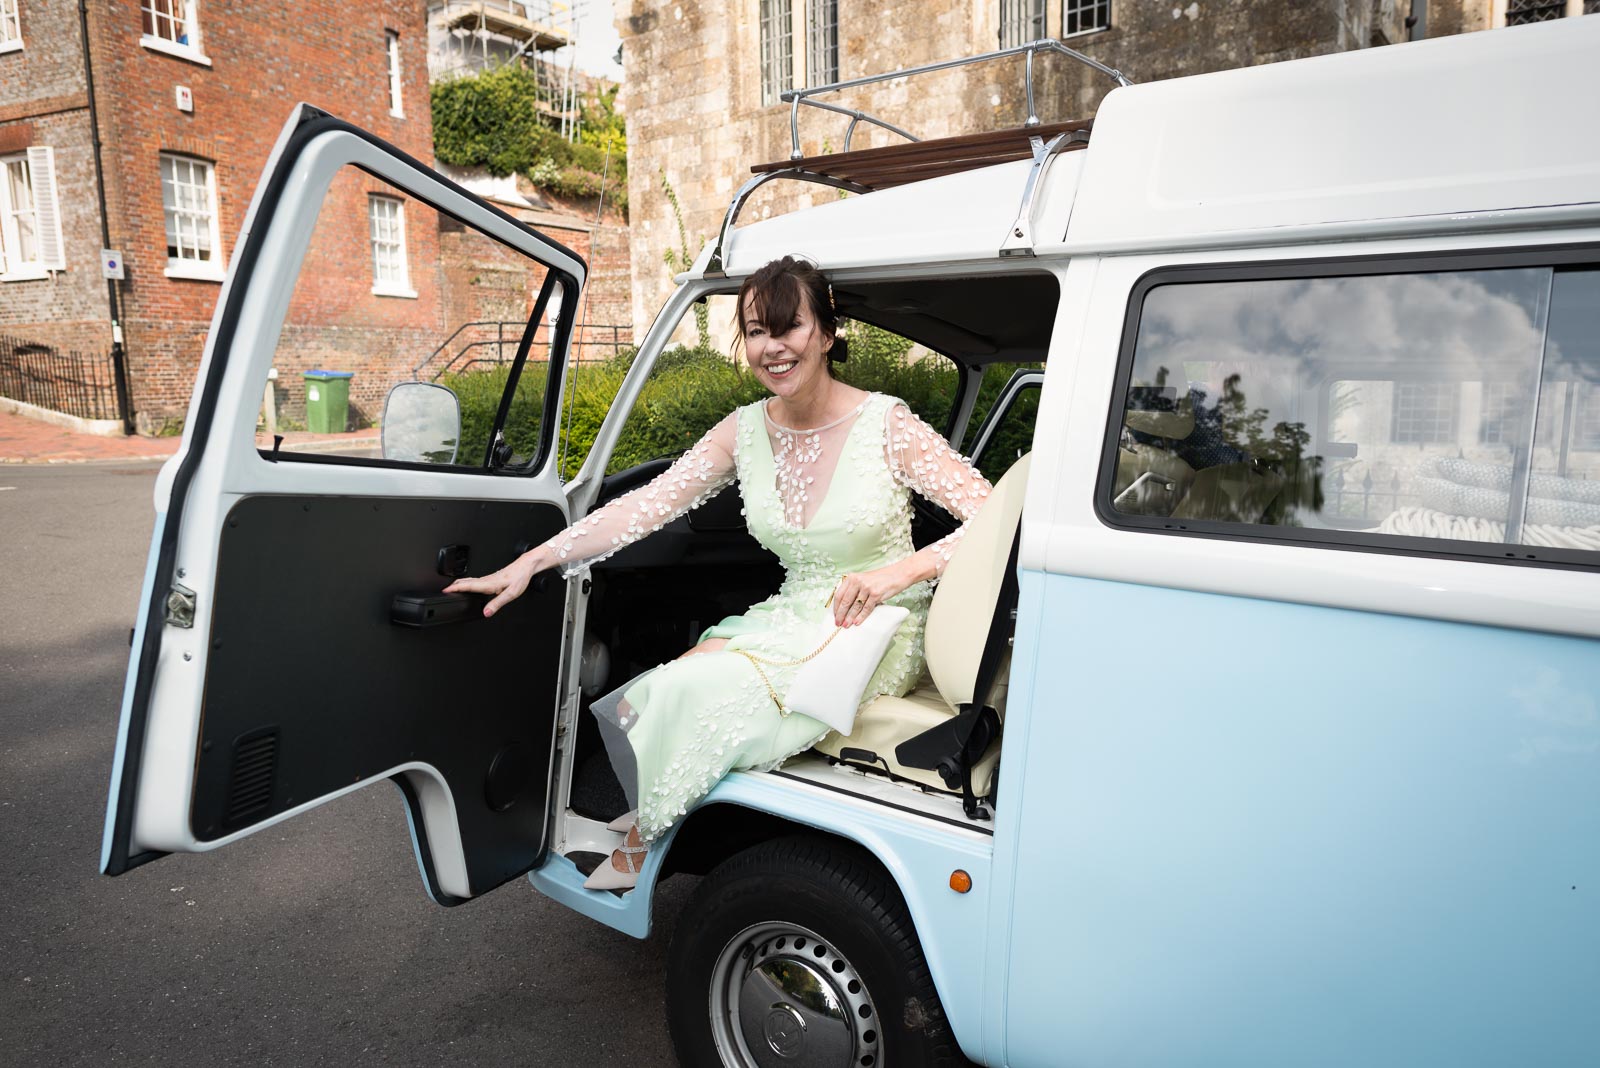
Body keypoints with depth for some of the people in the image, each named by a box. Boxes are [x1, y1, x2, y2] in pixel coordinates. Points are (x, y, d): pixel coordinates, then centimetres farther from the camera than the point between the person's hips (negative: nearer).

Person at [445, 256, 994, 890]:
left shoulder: (887, 425, -10)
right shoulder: (745, 432, 2)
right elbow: (646, 505, -4)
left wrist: (900, 572, -25)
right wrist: (531, 562, -12)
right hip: (789, 618, 4)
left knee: (693, 691, -24)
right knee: (662, 693, -24)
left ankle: (638, 842, 4)